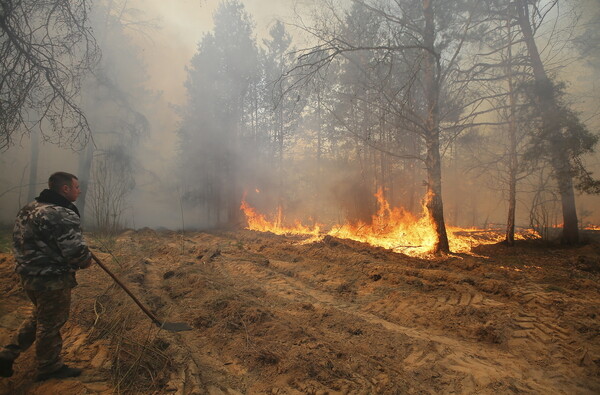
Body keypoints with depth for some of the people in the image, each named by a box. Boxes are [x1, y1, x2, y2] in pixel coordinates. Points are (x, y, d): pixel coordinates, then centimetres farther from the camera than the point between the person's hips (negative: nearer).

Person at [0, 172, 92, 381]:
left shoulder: (30, 208, 9)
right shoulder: (62, 214, -24)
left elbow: (33, 241, 17)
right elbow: (75, 250, -29)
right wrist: (86, 260, -7)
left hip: (30, 275, 9)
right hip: (53, 279, -9)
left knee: (40, 317, 27)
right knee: (51, 323, 8)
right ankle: (50, 368, 24)